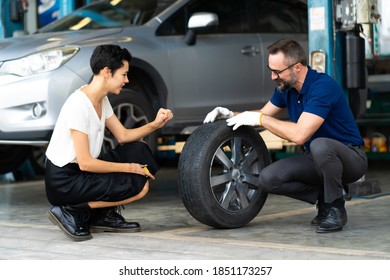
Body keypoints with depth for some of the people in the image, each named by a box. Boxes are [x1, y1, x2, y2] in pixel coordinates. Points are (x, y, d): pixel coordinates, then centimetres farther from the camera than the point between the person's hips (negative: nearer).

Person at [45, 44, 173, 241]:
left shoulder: (102, 99, 6)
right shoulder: (78, 105, -23)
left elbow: (123, 136, 14)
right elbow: (85, 163, -24)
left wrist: (155, 124, -3)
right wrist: (129, 168, -15)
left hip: (81, 171, 10)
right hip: (63, 181, -10)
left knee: (139, 151, 5)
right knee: (139, 186, -19)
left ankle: (106, 215, 6)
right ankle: (72, 212, -8)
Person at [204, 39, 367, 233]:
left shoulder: (323, 86, -27)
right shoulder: (285, 87, 0)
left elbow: (299, 135, -35)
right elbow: (264, 114, 17)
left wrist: (259, 119, -24)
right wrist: (232, 115, -2)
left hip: (349, 156, -7)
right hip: (316, 159, 7)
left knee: (320, 145, -40)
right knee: (268, 179, -13)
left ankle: (335, 208, -16)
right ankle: (324, 195, 6)